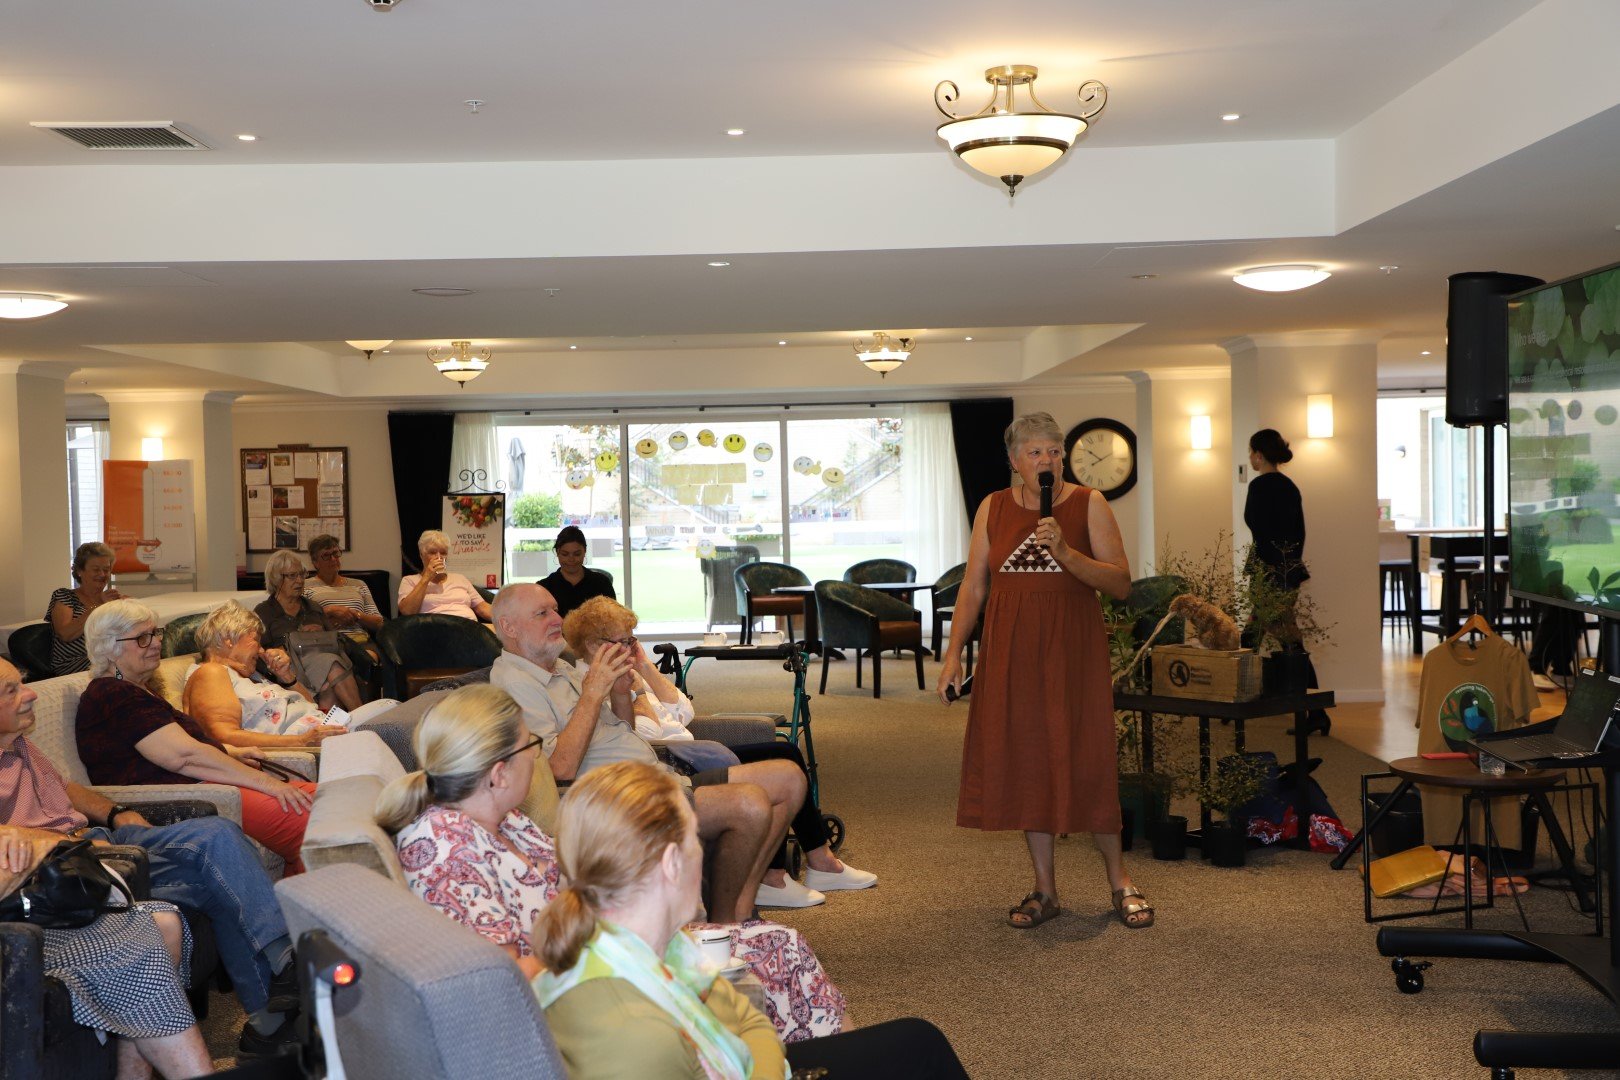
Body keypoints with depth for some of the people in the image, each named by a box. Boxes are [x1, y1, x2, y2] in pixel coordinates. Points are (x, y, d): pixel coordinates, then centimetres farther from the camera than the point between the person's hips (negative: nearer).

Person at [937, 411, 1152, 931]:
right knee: (1025, 763, 5)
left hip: (1073, 651, -3)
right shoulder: (993, 508, 7)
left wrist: (1066, 552, -20)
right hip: (1011, 653, 3)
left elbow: (1121, 584, -8)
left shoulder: (1088, 504, -1)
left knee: (1086, 761, -2)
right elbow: (973, 587, 8)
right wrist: (953, 654, 0)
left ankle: (1119, 880, 15)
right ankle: (1045, 890, 16)